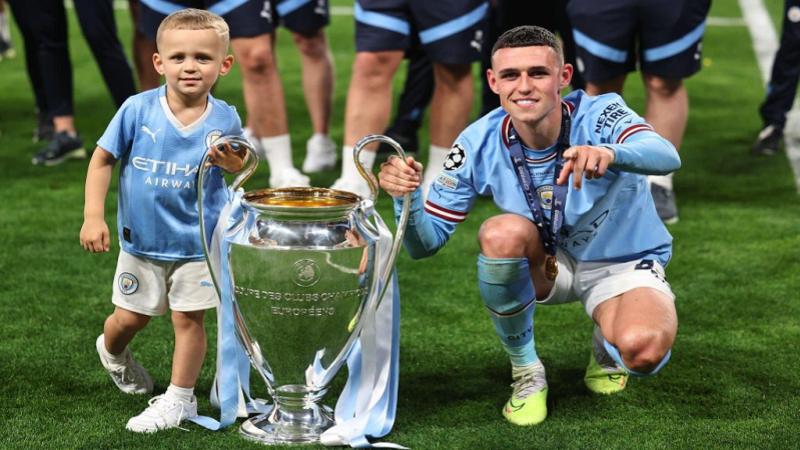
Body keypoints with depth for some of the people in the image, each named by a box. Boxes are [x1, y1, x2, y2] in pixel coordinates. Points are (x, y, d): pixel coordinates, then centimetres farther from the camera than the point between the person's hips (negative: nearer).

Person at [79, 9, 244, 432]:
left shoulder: (224, 119, -12)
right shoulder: (138, 109, -15)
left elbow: (238, 166, -1)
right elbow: (102, 159, -6)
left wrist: (230, 161, -26)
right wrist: (93, 216, -12)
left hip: (198, 240, 0)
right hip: (142, 238, 1)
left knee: (189, 318, 2)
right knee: (129, 318, 13)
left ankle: (179, 399, 18)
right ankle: (112, 352, 47)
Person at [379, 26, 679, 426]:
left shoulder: (599, 116, -25)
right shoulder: (479, 145, -17)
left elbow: (666, 156, -47)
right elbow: (424, 244, -15)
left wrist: (610, 152, -69)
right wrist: (406, 196, -38)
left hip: (623, 263, -2)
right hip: (547, 265, 2)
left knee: (643, 351, -34)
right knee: (502, 234, -33)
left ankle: (606, 347, 8)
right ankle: (526, 373, -8)